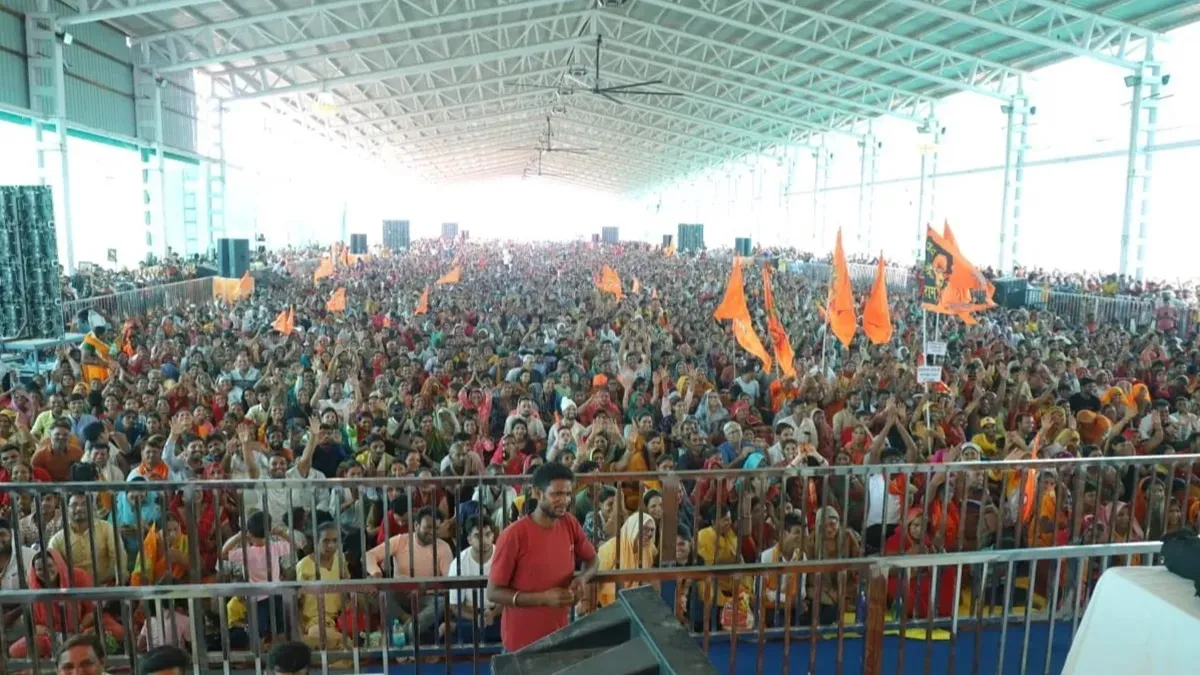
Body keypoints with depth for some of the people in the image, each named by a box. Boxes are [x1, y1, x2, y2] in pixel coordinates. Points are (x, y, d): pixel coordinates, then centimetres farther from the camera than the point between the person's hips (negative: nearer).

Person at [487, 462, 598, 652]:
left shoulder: (570, 524, -6)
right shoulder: (514, 535, -21)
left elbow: (591, 560, 10)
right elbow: (493, 593, -16)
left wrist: (582, 578, -12)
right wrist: (543, 598, -25)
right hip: (522, 642, -4)